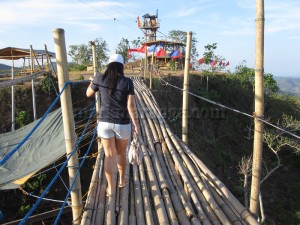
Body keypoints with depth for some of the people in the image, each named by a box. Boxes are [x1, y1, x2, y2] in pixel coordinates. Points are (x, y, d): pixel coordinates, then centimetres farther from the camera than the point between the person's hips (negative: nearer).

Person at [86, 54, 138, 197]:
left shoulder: (100, 79, -4)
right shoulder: (127, 82, -10)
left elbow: (88, 94, 13)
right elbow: (130, 106, -14)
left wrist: (92, 81, 33)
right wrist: (135, 124, -5)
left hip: (105, 123, 1)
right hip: (123, 124, -1)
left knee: (109, 155, 10)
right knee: (121, 153, 20)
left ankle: (110, 188, 15)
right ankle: (122, 180, 39)